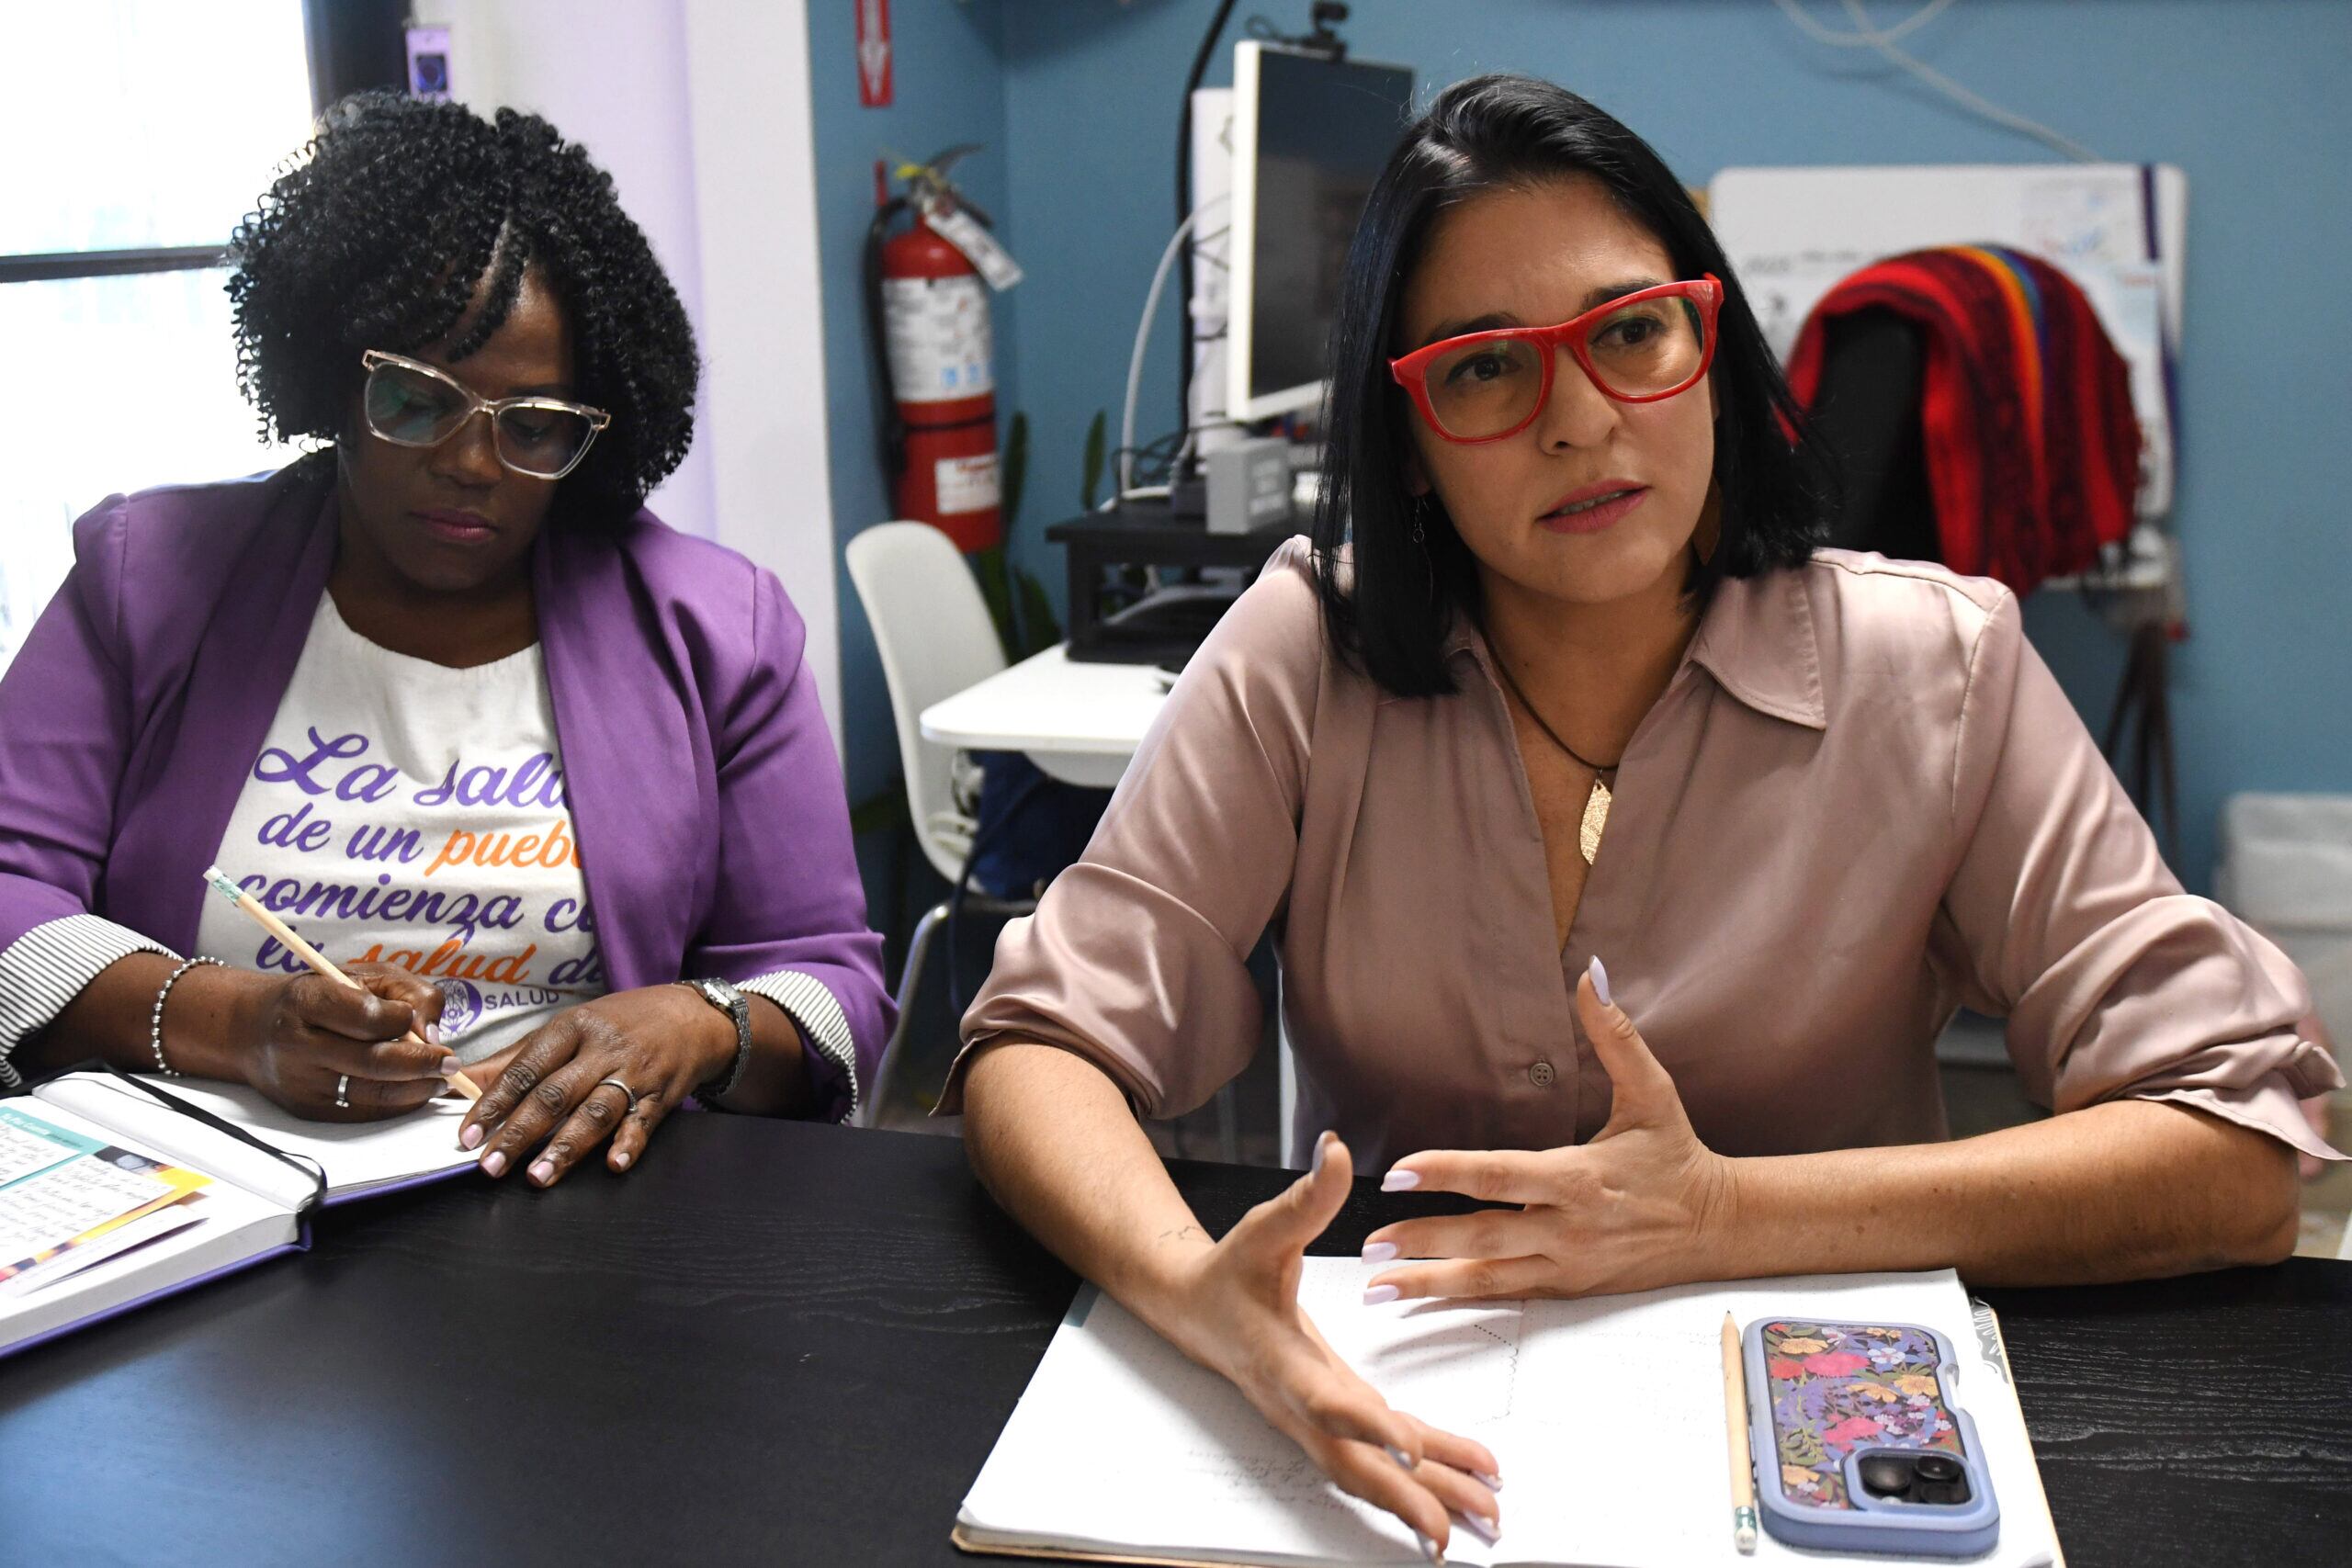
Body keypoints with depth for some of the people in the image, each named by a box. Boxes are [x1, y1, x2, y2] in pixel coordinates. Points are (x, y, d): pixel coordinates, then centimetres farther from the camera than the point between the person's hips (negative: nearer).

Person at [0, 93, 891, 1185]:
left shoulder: (714, 627, 5)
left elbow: (827, 988, 5)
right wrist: (235, 1022, -18)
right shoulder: (150, 574, 8)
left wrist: (694, 1028, -17)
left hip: (570, 1208, 0)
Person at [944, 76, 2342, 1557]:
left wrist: (1724, 1216, -22)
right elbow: (1041, 1046, -9)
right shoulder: (1305, 653, -5)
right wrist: (1196, 1288, -31)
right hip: (1395, 1421, 1)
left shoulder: (1934, 671, -6)